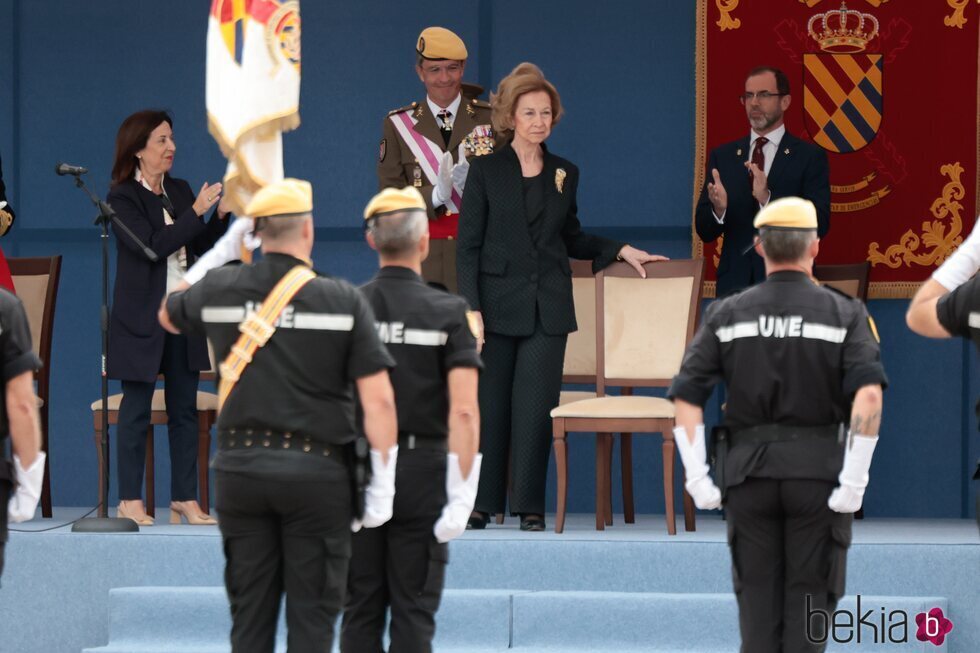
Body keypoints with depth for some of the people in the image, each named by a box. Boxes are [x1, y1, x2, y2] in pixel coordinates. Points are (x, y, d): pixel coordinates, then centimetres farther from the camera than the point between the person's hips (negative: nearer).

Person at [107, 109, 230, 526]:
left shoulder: (179, 191, 11)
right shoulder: (123, 198, -8)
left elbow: (202, 248, 12)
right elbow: (152, 245, -20)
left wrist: (221, 215, -4)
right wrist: (196, 212, -20)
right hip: (142, 316, -6)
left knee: (185, 408, 6)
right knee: (136, 407, -1)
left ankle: (185, 499, 9)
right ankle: (130, 501, 4)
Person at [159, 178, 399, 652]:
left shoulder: (220, 289, 2)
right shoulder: (344, 301, -6)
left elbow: (168, 316, 26)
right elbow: (378, 400, -10)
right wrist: (382, 488, -4)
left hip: (241, 467, 3)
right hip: (316, 471, -3)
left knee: (250, 613, 10)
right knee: (311, 614, 2)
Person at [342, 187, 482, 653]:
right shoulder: (447, 313, -6)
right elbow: (463, 412, -13)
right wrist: (462, 496, -11)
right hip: (422, 473, -2)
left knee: (360, 611, 8)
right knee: (413, 611, 3)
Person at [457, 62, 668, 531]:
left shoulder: (564, 174, 10)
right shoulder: (486, 171, 0)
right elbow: (468, 246, -2)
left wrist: (619, 250, 10)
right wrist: (471, 309, -10)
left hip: (547, 308, 2)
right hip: (498, 304, -2)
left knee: (535, 405, -2)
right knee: (489, 403, 1)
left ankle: (529, 505, 3)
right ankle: (481, 500, 11)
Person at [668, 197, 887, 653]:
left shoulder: (727, 314, 4)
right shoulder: (844, 313, -1)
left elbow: (686, 397, -5)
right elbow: (868, 394, -16)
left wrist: (696, 478, -4)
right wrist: (855, 480, -14)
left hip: (748, 472, 1)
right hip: (817, 472, -1)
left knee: (758, 595, 8)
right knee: (809, 596, 4)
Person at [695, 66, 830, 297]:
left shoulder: (810, 157, -2)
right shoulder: (722, 156, 7)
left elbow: (818, 225, -12)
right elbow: (704, 231, 4)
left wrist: (768, 199, -26)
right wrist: (718, 208, -20)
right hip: (735, 284, 3)